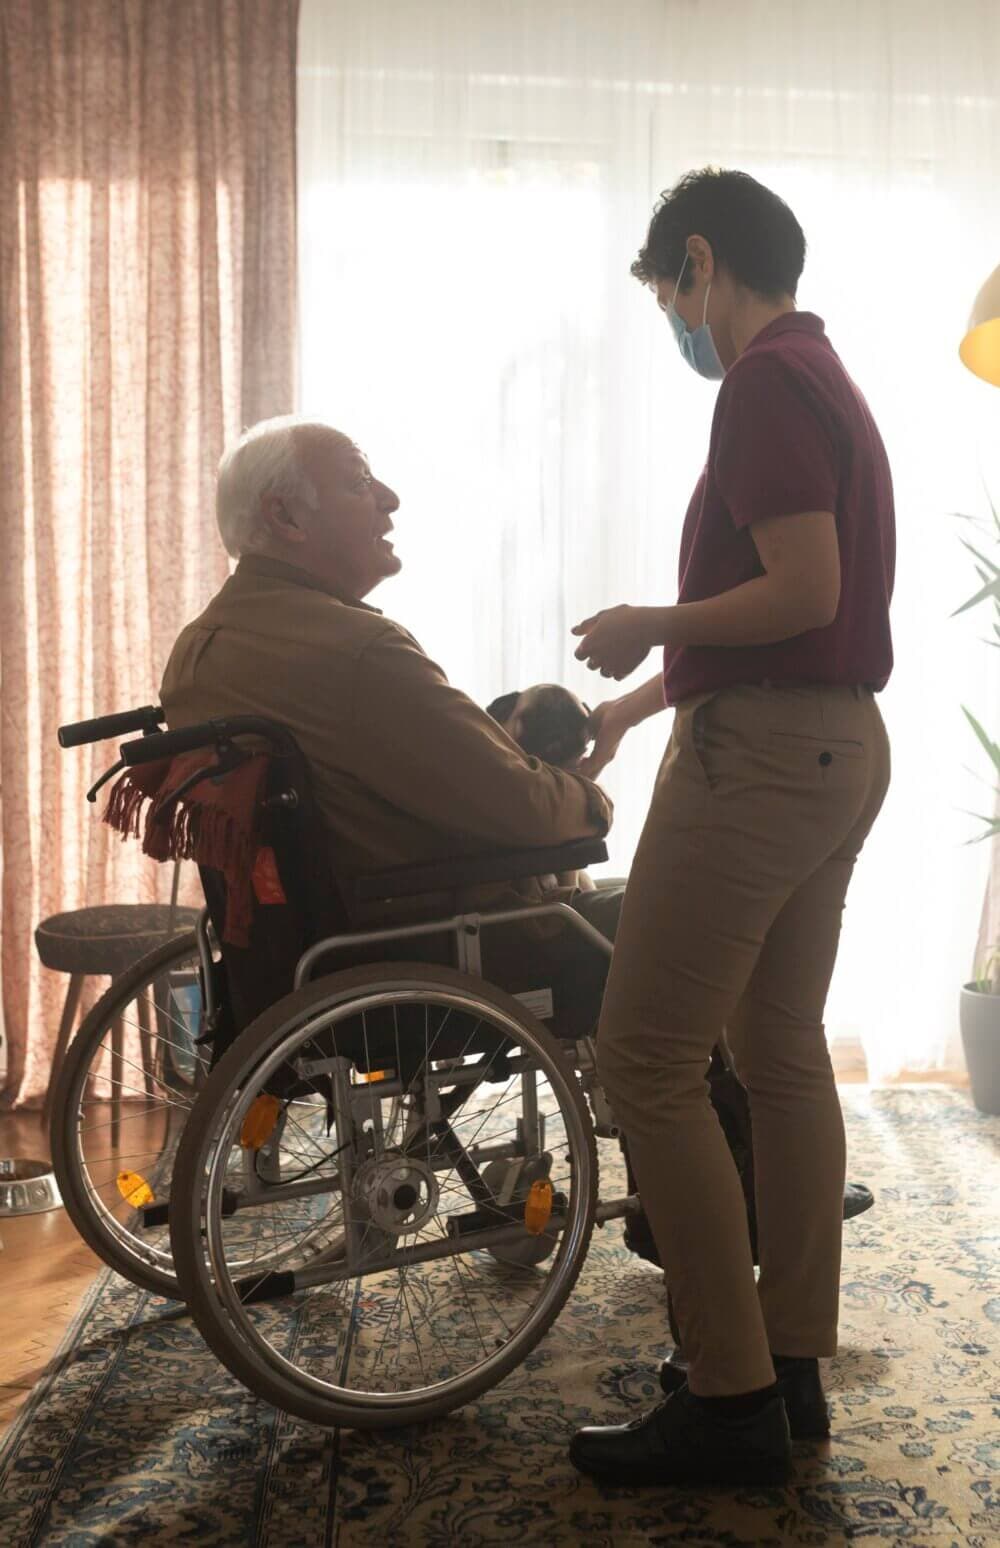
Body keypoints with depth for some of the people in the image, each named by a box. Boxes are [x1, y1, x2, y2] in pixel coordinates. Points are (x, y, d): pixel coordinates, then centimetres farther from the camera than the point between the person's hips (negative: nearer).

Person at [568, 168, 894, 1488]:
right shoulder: (827, 379, 20)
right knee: (784, 1053, 13)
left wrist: (648, 623, -7)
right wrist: (649, 695, 27)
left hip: (763, 752, -10)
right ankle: (793, 1367, 23)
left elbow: (802, 592, -21)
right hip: (837, 741, 10)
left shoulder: (766, 382, -11)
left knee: (648, 1061, -5)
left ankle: (732, 1401, 2)